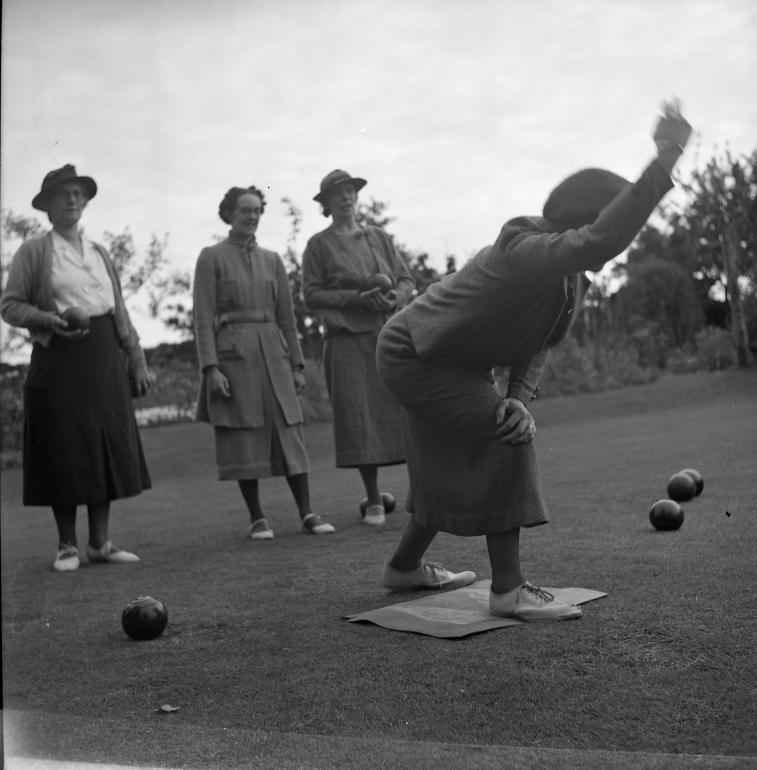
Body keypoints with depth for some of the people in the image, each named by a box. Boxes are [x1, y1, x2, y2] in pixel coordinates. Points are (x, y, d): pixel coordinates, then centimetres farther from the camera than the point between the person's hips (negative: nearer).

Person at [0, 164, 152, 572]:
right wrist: (49, 319, -18)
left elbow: (119, 311, 16)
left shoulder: (99, 253, 16)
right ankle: (67, 545, 10)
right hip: (58, 359, -4)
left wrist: (137, 360, 11)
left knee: (108, 447, 3)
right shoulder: (33, 251, 2)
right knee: (64, 452, -2)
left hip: (104, 359, 5)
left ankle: (99, 542, 12)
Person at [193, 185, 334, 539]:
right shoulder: (211, 257, 1)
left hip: (272, 352, 3)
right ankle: (257, 517, 9)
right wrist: (211, 368, -13)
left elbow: (286, 317, 14)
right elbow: (203, 319, -4)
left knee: (288, 431, -1)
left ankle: (307, 513, 2)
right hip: (233, 353, -3)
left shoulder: (272, 260, 13)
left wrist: (297, 364, 9)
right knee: (244, 437, 0)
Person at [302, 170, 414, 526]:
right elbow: (312, 294, -1)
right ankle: (374, 501, 7)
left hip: (392, 335, 2)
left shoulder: (379, 237, 16)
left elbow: (406, 280, 14)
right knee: (360, 418, -3)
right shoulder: (319, 244, 7)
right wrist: (357, 298, -12)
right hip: (349, 340, -2)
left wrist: (395, 297, -9)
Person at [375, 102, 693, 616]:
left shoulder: (573, 277, -4)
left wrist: (520, 400, -15)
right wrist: (665, 163, -52)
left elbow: (538, 345, 2)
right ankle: (508, 589, -14)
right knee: (507, 441, -19)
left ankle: (404, 568, 36)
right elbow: (602, 240, -51)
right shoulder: (524, 254, -33)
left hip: (460, 364, 10)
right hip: (415, 356, -10)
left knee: (458, 465, 18)